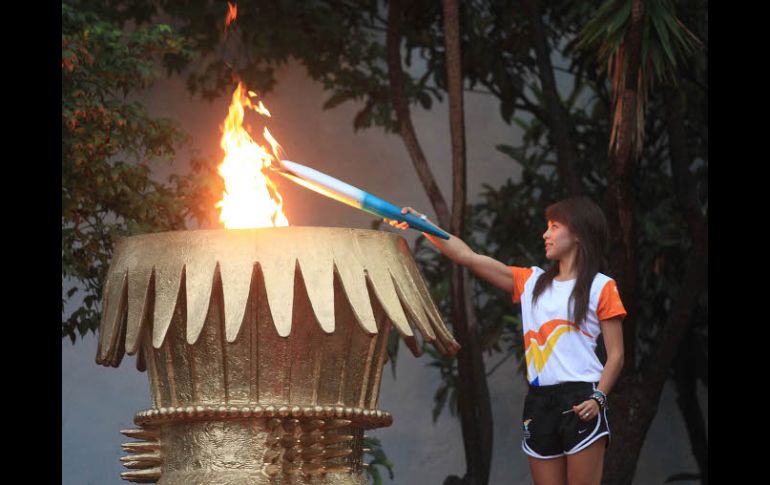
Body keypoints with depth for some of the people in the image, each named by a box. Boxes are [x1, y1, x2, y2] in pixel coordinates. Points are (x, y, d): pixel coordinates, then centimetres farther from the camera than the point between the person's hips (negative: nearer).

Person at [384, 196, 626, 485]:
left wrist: (598, 398, -16)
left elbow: (616, 354, -1)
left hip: (580, 403, -5)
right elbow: (467, 257, 13)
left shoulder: (601, 287, 2)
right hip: (538, 403, 5)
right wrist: (421, 223, 6)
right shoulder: (531, 282, 16)